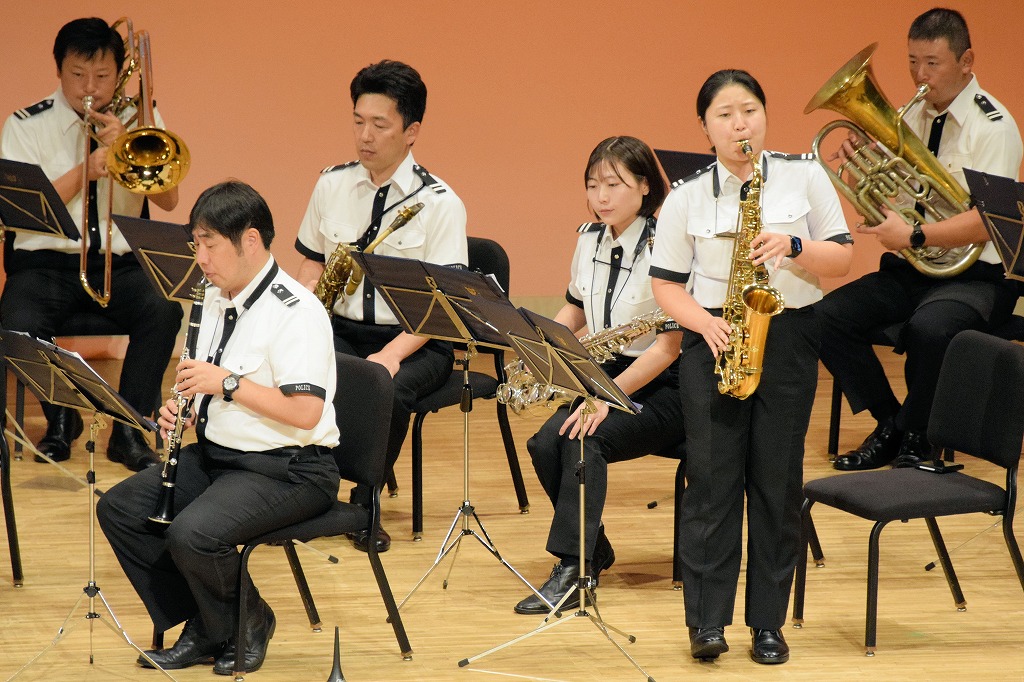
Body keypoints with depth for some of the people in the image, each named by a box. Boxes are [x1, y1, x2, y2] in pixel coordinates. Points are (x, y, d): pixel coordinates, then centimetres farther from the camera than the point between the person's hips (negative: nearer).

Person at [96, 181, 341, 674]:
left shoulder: (295, 313, -19)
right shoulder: (215, 300, 9)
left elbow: (305, 412, -27)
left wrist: (228, 382, -25)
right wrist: (184, 411, 1)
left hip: (288, 470, -10)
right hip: (216, 451, 10)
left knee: (193, 535, -30)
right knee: (119, 508, -2)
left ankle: (247, 625, 1)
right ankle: (204, 631, 4)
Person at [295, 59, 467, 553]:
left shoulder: (439, 203, -7)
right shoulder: (332, 185, 7)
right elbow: (312, 265, 16)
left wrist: (391, 355, -27)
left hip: (415, 342, -3)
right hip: (341, 330, 3)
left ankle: (365, 506, -13)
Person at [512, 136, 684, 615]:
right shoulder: (590, 239, 6)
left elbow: (668, 347, -19)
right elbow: (575, 309, 21)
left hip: (657, 388, -6)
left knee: (587, 441, -31)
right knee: (545, 445, -20)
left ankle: (572, 572, -32)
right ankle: (594, 551, -3)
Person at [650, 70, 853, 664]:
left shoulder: (805, 177, 3)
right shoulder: (687, 198, 3)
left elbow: (843, 260, 2)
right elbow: (667, 285, 5)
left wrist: (794, 247, -16)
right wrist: (705, 322, -13)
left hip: (788, 338, 0)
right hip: (714, 343, 0)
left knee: (778, 481, 3)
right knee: (712, 478, -3)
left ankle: (769, 622, 10)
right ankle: (707, 621, 2)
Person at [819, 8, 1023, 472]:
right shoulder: (912, 119, 9)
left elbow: (985, 223, -21)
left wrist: (913, 237, -32)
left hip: (975, 275, -7)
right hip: (909, 269, 7)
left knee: (929, 327, -38)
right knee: (826, 317, -16)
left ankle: (917, 439, -12)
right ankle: (889, 423, 0)